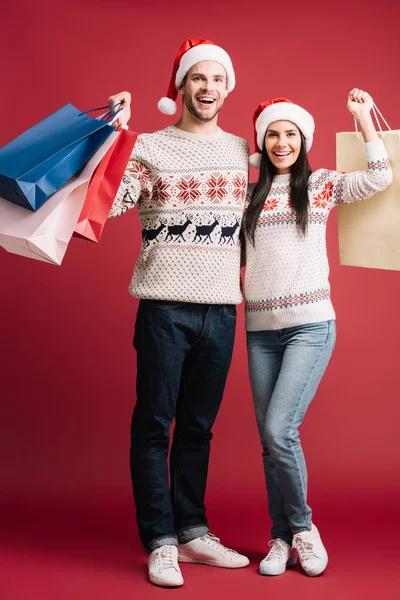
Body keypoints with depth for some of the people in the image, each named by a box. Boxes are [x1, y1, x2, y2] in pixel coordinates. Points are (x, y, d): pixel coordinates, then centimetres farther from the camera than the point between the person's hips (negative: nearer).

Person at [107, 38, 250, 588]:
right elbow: (110, 202, -9)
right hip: (165, 306, -3)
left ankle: (192, 532, 23)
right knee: (154, 425, 1)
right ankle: (160, 543, 11)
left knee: (198, 427, 13)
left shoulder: (243, 151, 13)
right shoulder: (150, 147, 1)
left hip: (221, 309, 4)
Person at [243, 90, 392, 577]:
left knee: (279, 431, -15)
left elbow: (380, 178, -4)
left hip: (310, 326, -3)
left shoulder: (321, 185, 5)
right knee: (270, 441, 5)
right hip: (260, 330, 3)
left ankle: (302, 528, 8)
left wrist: (362, 117, 0)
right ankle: (282, 538, 20)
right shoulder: (248, 189, 12)